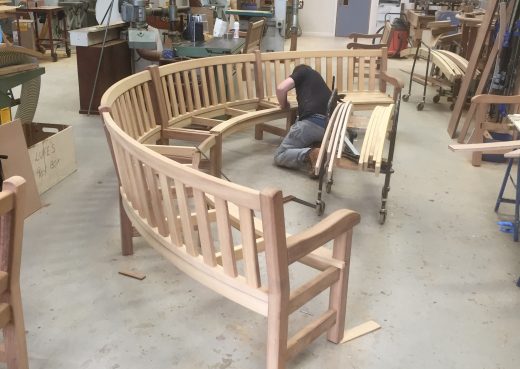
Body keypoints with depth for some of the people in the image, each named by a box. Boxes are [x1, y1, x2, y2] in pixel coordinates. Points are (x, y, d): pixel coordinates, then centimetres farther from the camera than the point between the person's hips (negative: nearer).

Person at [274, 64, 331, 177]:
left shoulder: (302, 71, 17)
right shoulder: (319, 79, 36)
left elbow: (281, 88, 0)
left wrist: (284, 105, 19)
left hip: (311, 122, -6)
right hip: (329, 127, 6)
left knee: (279, 156, 6)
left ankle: (309, 155, -23)